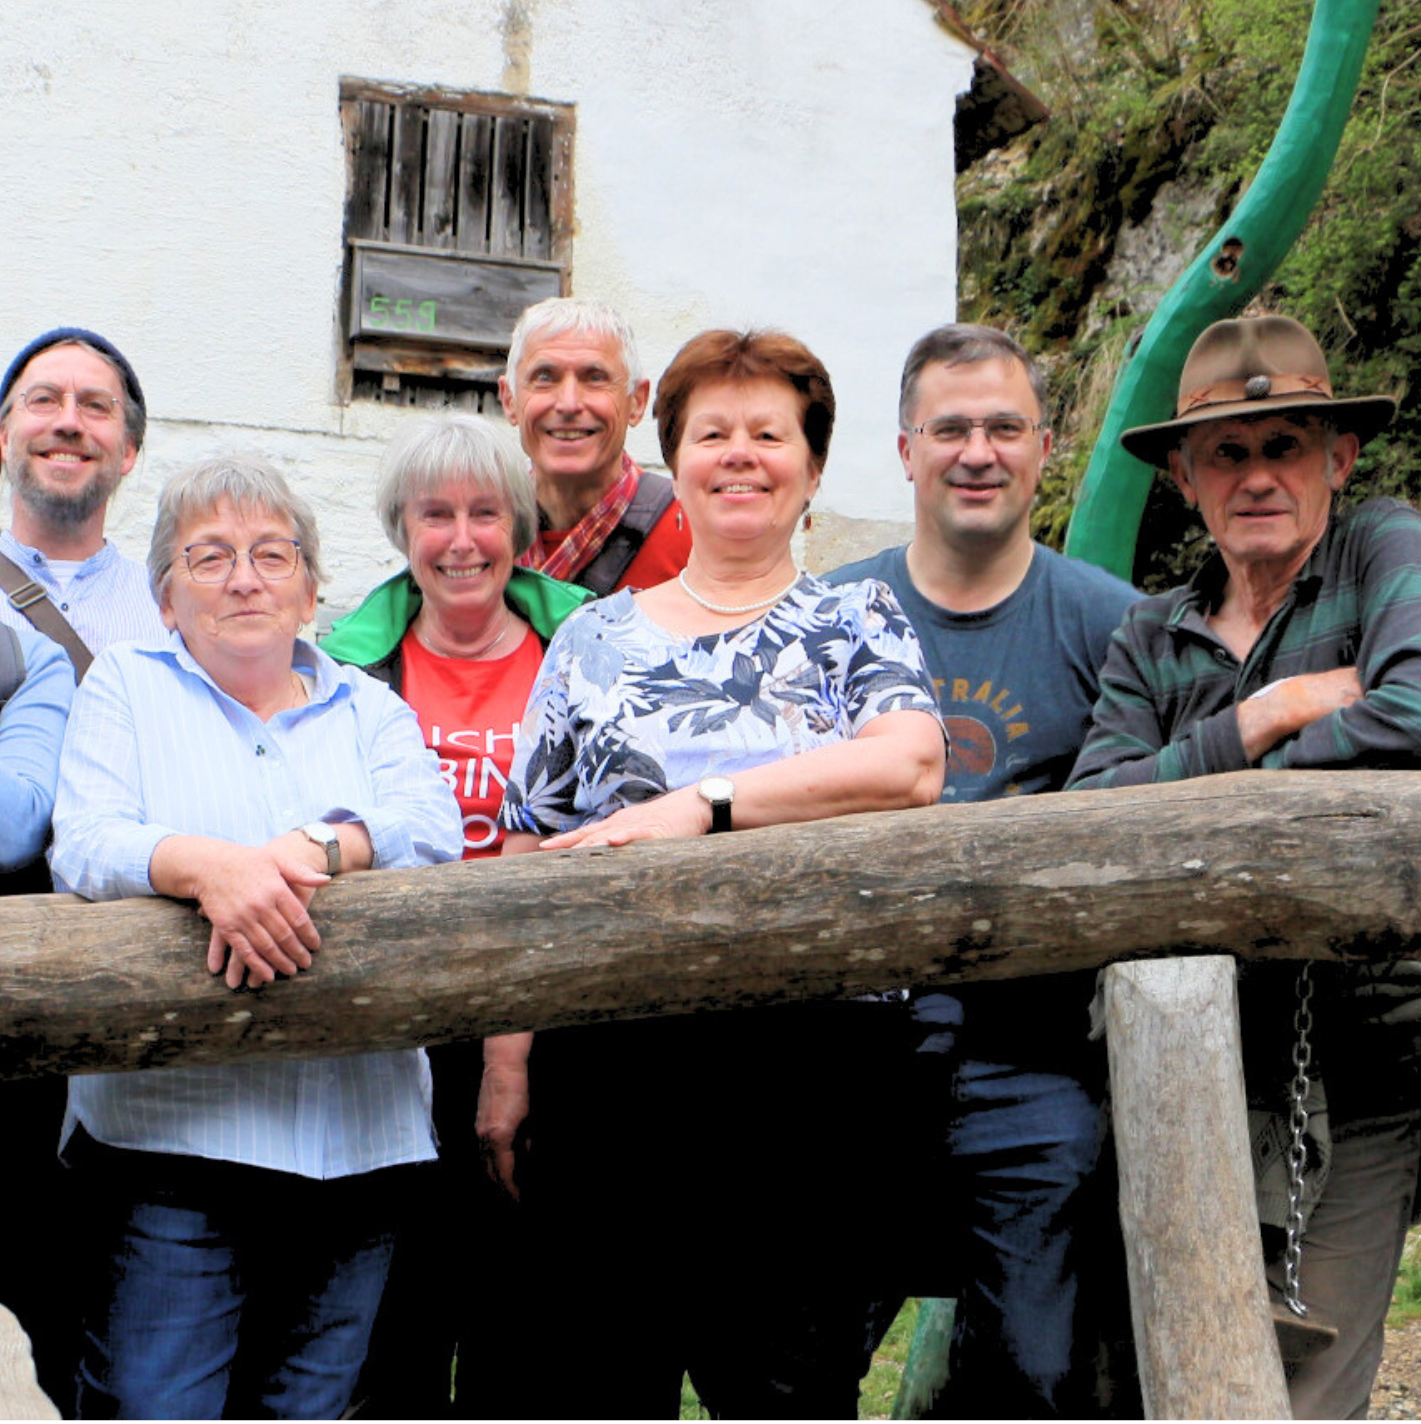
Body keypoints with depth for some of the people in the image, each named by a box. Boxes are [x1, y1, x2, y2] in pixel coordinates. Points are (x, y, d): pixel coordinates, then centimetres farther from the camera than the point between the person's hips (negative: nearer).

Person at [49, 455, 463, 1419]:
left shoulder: (369, 709, 18)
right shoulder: (126, 686, 12)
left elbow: (434, 829, 0)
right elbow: (82, 848, -3)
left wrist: (314, 850, -19)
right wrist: (206, 864, -23)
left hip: (357, 1136, 2)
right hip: (171, 1127, -2)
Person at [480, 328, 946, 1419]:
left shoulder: (858, 622, 8)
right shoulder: (594, 641, 12)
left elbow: (910, 765, -13)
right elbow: (531, 863, 9)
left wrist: (700, 805, -20)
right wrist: (505, 1061, 2)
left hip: (807, 1053, -1)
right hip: (610, 1058, 2)